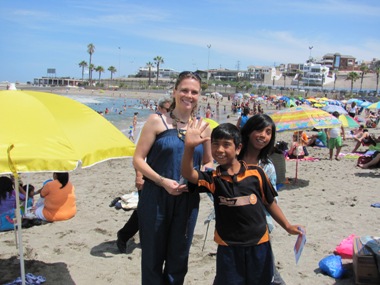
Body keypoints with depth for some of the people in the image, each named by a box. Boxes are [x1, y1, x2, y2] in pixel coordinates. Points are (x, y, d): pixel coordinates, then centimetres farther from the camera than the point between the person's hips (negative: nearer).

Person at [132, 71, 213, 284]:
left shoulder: (203, 127, 4)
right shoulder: (157, 121, -5)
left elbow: (209, 162, 14)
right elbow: (138, 159, -6)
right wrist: (162, 181, -19)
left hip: (188, 200, 3)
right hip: (156, 198, -3)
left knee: (178, 259, 15)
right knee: (153, 257, 9)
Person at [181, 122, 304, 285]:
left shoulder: (256, 173, -6)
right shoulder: (213, 178, -5)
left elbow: (269, 203, 6)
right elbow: (188, 173, -23)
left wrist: (287, 226, 8)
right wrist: (189, 147, -39)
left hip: (259, 244, 1)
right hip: (228, 247, 0)